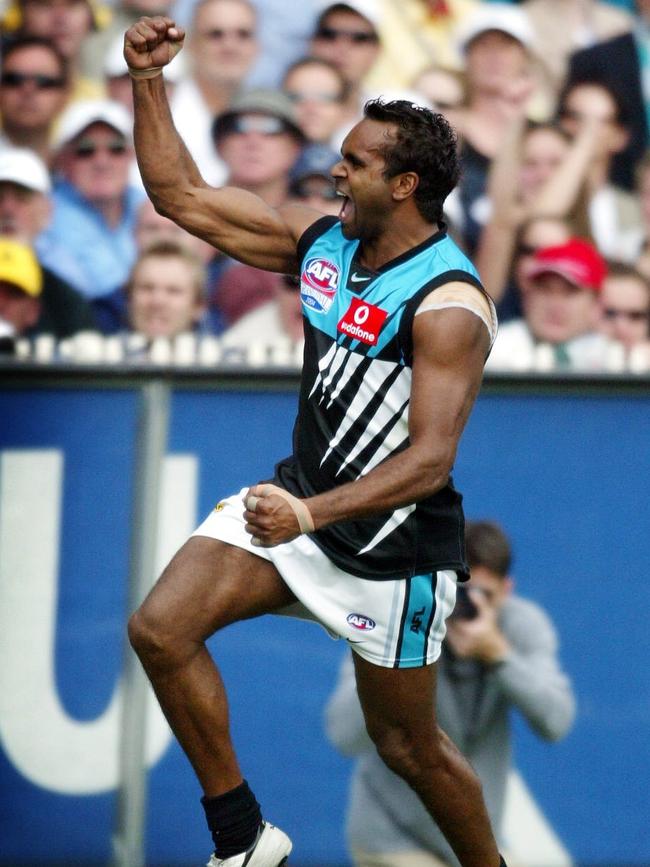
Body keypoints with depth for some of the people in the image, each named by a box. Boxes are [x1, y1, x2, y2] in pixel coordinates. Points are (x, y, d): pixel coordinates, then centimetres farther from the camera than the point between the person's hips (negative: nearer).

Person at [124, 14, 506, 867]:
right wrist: (148, 81, -3)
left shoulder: (448, 305, -23)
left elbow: (431, 459, -29)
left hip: (392, 541, -6)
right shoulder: (320, 240, -1)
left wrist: (312, 514, -40)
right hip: (301, 496, 6)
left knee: (407, 746, 6)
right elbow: (183, 196, 7)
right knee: (160, 628, -13)